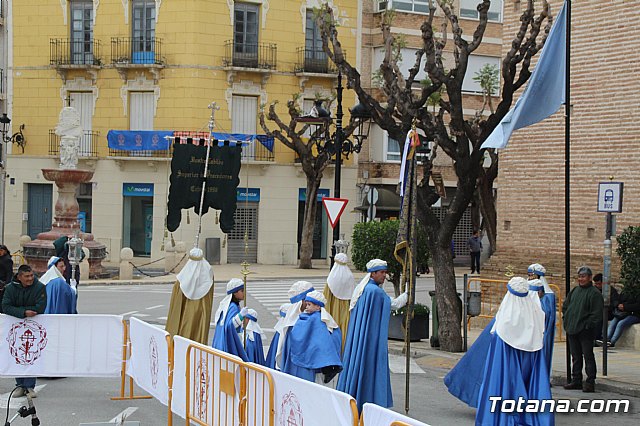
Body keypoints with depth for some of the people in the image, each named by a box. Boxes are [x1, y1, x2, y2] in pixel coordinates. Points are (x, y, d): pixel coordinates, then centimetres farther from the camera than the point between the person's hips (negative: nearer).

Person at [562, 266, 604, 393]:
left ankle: (590, 382, -1)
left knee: (588, 356, -4)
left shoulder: (594, 293, -8)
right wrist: (566, 320, 12)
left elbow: (597, 313, -13)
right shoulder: (575, 290, 13)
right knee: (576, 357, 14)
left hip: (585, 331, -7)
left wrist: (588, 325, -16)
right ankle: (576, 381, 21)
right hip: (572, 330, 7)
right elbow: (565, 306, 23)